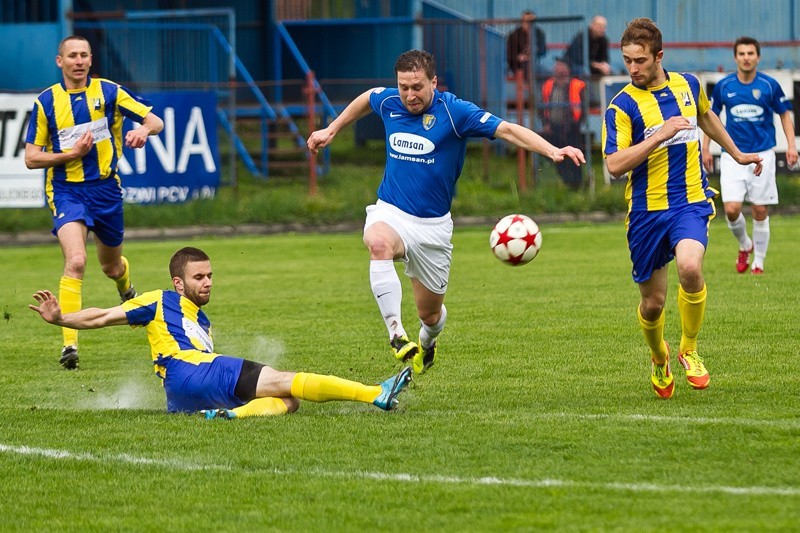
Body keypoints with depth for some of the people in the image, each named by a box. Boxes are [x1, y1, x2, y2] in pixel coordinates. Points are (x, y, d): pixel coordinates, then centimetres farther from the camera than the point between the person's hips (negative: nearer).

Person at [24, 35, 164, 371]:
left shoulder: (108, 91, -1)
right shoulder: (46, 102, -2)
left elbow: (156, 121, 0)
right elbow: (31, 158, -1)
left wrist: (143, 129, -24)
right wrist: (71, 153, -16)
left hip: (106, 188, 2)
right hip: (66, 190, -2)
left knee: (111, 267, 18)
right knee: (75, 261, -23)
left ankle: (127, 289, 57)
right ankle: (70, 344, -24)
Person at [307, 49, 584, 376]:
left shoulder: (454, 111, -14)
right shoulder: (388, 103, -2)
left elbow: (508, 130, -21)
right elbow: (365, 99, 23)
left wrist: (553, 151, -34)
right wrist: (331, 130, 30)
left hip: (433, 225, -1)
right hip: (390, 213, 1)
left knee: (430, 313, 12)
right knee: (379, 244, -38)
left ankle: (427, 343, 51)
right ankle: (396, 334, -41)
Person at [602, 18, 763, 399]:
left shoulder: (688, 85, 4)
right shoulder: (623, 106, -10)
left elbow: (705, 117, 28)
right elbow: (614, 165, -20)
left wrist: (736, 154, 38)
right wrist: (660, 135, -26)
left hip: (691, 201, 1)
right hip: (647, 209, -1)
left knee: (690, 268, -27)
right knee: (653, 302, 5)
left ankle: (689, 351, -5)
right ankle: (659, 359, 38)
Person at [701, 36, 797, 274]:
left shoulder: (769, 85, -3)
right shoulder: (723, 86, 0)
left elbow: (784, 114, 8)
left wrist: (791, 145, -1)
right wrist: (705, 148, 10)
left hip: (763, 154, 0)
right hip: (733, 155, 1)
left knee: (760, 212, 1)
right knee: (732, 209, -11)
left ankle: (758, 262, 15)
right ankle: (745, 245, 19)